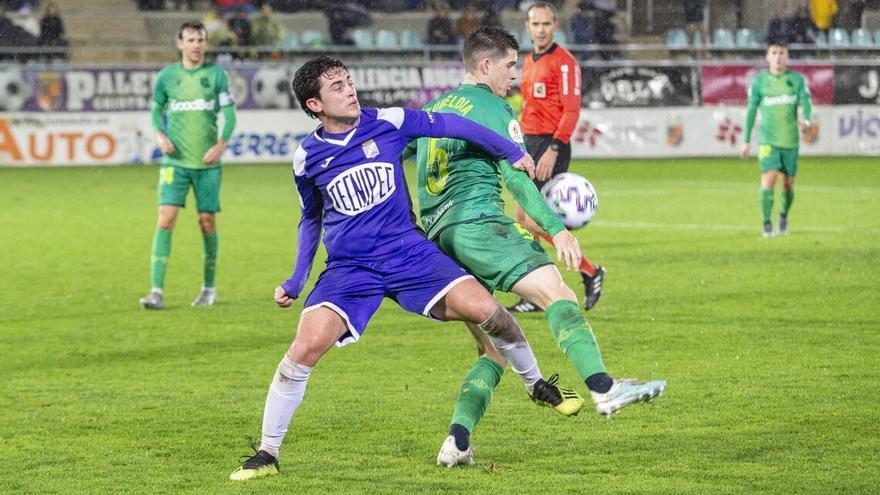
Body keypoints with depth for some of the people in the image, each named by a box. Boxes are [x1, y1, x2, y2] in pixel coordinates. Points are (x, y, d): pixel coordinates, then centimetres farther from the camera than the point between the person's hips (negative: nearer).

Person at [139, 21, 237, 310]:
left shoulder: (216, 75, 2)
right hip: (175, 161, 0)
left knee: (207, 222, 5)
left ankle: (209, 288, 23)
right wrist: (159, 134, -5)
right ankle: (157, 291, -15)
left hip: (207, 162, 0)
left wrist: (221, 144, -12)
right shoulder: (166, 76, 4)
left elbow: (229, 112, 2)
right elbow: (157, 110, 15)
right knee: (166, 219, -13)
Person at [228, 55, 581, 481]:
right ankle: (267, 454, -5)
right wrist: (296, 281, 13)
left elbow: (448, 125, 6)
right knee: (306, 347, -19)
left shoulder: (387, 123, -4)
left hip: (407, 252, 0)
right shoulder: (307, 158, 1)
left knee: (482, 308, -17)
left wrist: (512, 153, 7)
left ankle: (537, 385, 12)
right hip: (348, 268, 0)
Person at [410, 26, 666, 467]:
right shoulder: (493, 109, -1)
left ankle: (456, 442, 1)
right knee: (557, 293, -21)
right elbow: (515, 177, -11)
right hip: (478, 224, -8)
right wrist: (556, 229, -15)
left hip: (438, 238, 8)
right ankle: (603, 388, -41)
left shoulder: (433, 109, 23)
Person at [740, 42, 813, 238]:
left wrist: (806, 119, -29)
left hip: (790, 140, 2)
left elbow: (806, 102, -6)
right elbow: (751, 111, 7)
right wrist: (746, 141, 6)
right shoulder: (759, 81, 3)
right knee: (768, 178, -17)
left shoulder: (797, 79, 5)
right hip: (767, 140, -2)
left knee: (788, 183, 7)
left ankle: (784, 215, 35)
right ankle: (766, 224, -10)